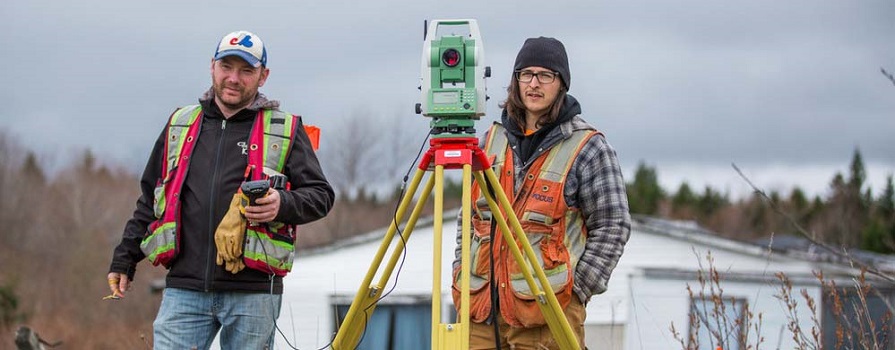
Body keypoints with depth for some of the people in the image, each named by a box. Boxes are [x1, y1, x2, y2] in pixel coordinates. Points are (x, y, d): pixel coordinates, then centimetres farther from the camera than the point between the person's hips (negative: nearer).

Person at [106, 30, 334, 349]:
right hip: (185, 289, 2)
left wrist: (283, 204, -15)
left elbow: (321, 194, 6)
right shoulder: (180, 125, 16)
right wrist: (124, 260, 19)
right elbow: (149, 200, 22)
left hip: (252, 292, -2)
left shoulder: (285, 131, 7)